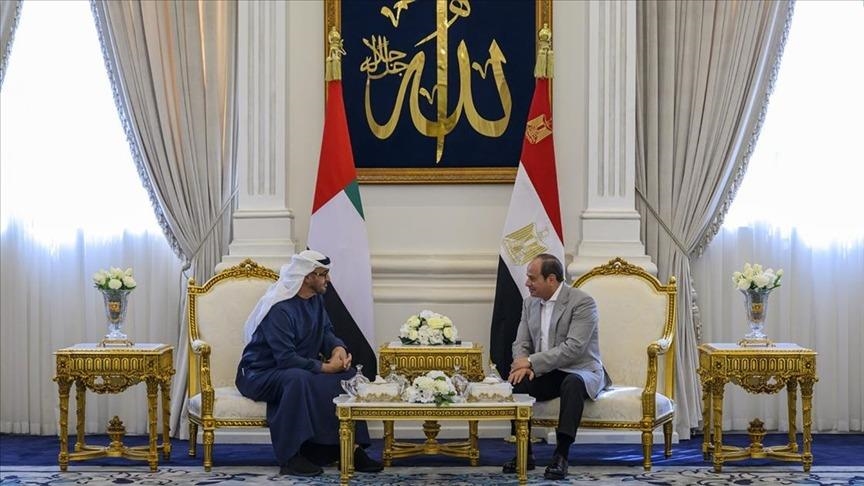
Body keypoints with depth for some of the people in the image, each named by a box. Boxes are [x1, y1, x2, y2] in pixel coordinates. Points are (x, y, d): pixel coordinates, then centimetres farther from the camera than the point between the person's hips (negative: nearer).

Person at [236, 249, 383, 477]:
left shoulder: (315, 299, 4)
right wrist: (325, 368, -28)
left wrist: (338, 348, -12)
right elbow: (286, 359, -29)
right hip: (260, 375, -8)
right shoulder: (279, 308, -24)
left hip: (299, 367, 8)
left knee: (349, 375, -10)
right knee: (297, 379, -40)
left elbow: (325, 332, 11)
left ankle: (350, 447, -11)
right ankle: (290, 457, -35)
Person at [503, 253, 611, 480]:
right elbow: (521, 343, 9)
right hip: (545, 374, 5)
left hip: (580, 372, -5)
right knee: (515, 383, -24)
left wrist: (531, 362, -23)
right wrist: (522, 364, -16)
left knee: (572, 383, -39)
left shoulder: (582, 302, -14)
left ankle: (561, 455, -36)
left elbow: (573, 348, -22)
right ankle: (524, 452, -14)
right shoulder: (530, 303, 9)